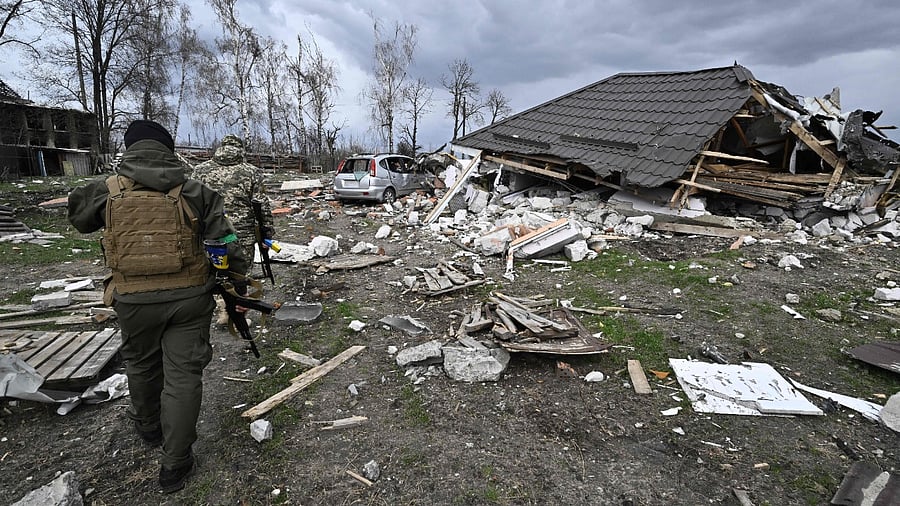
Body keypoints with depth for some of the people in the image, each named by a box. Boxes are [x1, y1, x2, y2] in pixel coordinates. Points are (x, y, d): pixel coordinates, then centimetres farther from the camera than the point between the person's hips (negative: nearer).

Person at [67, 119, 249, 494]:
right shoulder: (194, 192, -7)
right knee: (183, 376, 8)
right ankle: (174, 466, 18)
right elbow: (226, 243, -9)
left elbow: (78, 218, 18)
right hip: (188, 297, -1)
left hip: (134, 300, 2)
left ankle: (149, 428, 51)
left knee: (141, 365, 27)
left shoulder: (106, 191, -4)